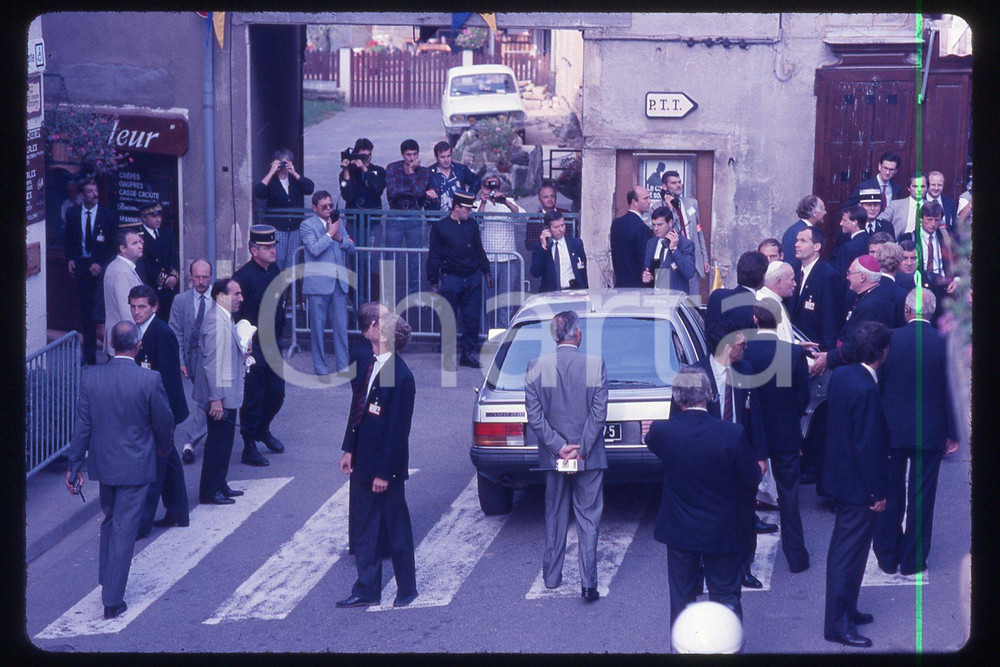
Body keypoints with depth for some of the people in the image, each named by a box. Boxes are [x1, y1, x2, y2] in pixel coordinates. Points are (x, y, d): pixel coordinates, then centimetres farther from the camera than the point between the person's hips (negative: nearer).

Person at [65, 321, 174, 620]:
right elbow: (164, 422, -6)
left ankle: (106, 581, 34)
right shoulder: (150, 380, -16)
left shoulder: (90, 378, -8)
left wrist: (74, 466, 4)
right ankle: (113, 600, 3)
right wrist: (164, 447, 16)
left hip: (102, 463, 4)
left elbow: (81, 426, -3)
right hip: (135, 466, -4)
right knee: (124, 530, 2)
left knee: (109, 521, 25)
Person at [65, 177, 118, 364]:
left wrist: (101, 264, -12)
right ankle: (89, 354, 13)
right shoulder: (72, 213, 5)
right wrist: (70, 259, 0)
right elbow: (69, 239, 15)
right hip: (81, 265, 3)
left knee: (101, 311, -8)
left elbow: (114, 244, -2)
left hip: (101, 268, -3)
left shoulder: (108, 215, -3)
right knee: (85, 311, 6)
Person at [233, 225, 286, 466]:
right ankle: (249, 448, 11)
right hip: (252, 348, -7)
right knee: (253, 397, 0)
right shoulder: (243, 276, -18)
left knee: (277, 392, 13)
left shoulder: (274, 270, 6)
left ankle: (262, 430, 38)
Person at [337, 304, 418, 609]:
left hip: (386, 464, -8)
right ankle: (367, 590, 23)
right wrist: (349, 449, 8)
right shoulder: (364, 360, 4)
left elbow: (399, 428, -19)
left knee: (396, 529, 7)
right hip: (362, 461, 8)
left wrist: (385, 472, -18)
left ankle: (406, 589, 22)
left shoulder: (401, 376, -21)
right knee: (363, 527, 13)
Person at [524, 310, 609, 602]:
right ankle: (588, 583, -3)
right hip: (590, 457, -2)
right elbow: (599, 414, -12)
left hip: (553, 457, 2)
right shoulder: (596, 364, -9)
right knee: (588, 518, 4)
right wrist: (579, 450, -10)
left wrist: (558, 447, -6)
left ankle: (552, 576, 26)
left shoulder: (536, 367, -5)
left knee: (555, 516, 17)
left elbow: (534, 415, -7)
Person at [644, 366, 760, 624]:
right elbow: (751, 480, -10)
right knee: (726, 595, 13)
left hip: (679, 530, 1)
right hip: (723, 532, -1)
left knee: (682, 596, 15)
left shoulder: (662, 432, -17)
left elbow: (648, 440, 8)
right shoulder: (732, 434, -21)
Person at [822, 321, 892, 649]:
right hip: (859, 486, -9)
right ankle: (838, 623, 8)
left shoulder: (840, 375, 0)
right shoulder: (867, 390, -27)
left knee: (842, 548, 21)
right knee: (850, 553, 0)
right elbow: (869, 446, -24)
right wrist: (878, 492, -15)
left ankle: (845, 609, 35)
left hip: (840, 472, 9)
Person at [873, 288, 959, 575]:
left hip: (892, 430, 1)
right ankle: (913, 559, 15)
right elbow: (952, 391, -6)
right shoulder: (945, 344, -10)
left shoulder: (890, 339, -9)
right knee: (921, 496, 9)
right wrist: (953, 433, 4)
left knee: (890, 495, 14)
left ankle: (887, 557, 22)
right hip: (931, 432, -1)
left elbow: (877, 384, -2)